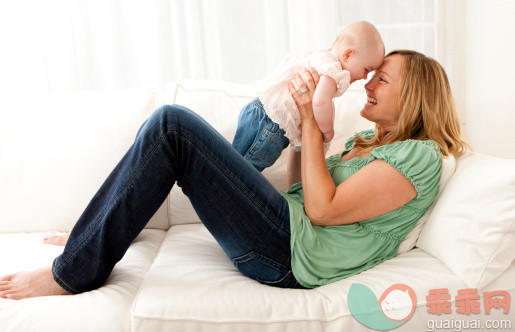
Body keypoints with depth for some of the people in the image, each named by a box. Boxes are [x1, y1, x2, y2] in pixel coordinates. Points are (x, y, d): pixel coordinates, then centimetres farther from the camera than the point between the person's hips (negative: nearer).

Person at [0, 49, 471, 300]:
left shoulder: (419, 156, -6)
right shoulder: (370, 140, 22)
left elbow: (323, 209, -15)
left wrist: (310, 120, -12)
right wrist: (302, 115, 14)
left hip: (286, 255, -9)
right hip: (282, 233, 9)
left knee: (172, 123, -19)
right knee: (168, 125, 8)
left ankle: (75, 272, -9)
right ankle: (88, 237, 17)